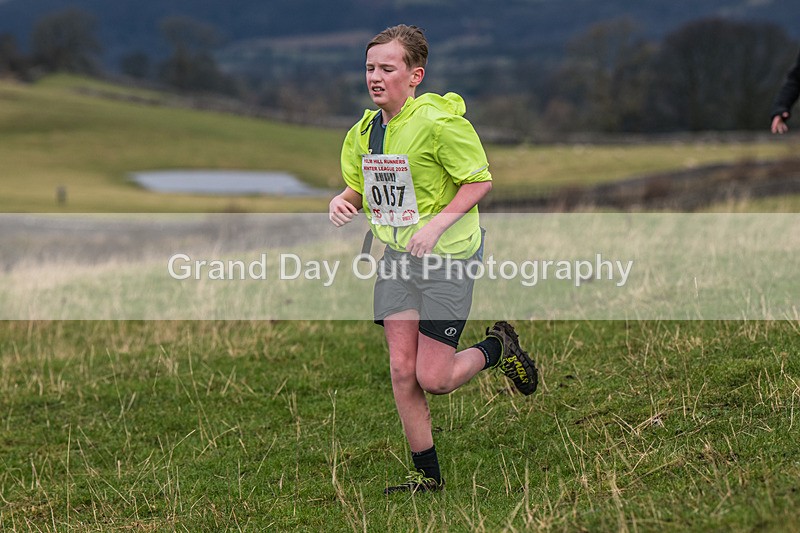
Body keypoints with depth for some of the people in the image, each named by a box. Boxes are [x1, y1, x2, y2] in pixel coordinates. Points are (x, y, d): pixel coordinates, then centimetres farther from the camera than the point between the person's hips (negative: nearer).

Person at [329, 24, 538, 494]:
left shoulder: (438, 121, -18)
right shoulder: (365, 131, 4)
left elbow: (481, 180, -14)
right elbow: (361, 188, 17)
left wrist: (437, 225, -22)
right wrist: (344, 201, -6)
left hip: (448, 259, -7)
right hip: (396, 258, 7)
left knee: (433, 380, -6)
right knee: (402, 370, 2)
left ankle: (498, 347, 25)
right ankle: (427, 476, 14)